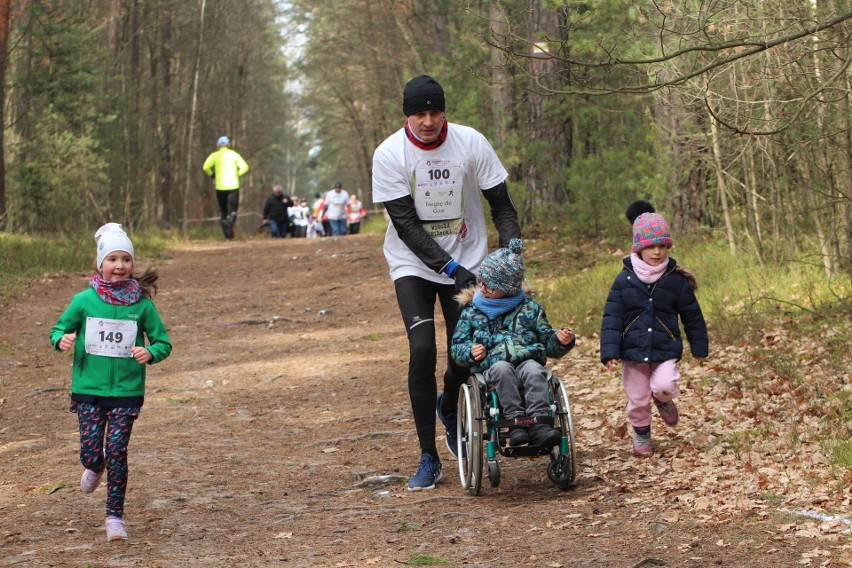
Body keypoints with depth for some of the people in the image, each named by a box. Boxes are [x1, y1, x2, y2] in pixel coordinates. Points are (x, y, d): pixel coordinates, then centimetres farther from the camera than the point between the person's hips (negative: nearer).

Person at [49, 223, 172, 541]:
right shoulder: (84, 301, -4)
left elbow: (163, 342, 3)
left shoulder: (142, 304, -4)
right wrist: (62, 340, -15)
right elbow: (59, 329, 8)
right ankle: (95, 468, 38)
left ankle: (115, 516, 12)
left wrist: (150, 353, -19)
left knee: (117, 452, -4)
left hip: (127, 391, -1)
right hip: (88, 388, 1)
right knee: (90, 452, -1)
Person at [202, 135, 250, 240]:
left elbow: (206, 167, -11)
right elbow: (244, 167, -4)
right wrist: (237, 174, 9)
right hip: (233, 186, 0)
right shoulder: (234, 155, 6)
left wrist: (212, 175, 5)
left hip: (220, 187, 0)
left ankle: (227, 236, 4)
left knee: (223, 212, 10)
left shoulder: (215, 155, 3)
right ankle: (231, 223, -30)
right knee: (232, 210, 4)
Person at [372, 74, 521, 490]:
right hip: (413, 264, -2)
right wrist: (451, 267, -23)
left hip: (466, 262, 2)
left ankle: (448, 407, 36)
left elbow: (502, 205, -4)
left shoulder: (471, 143, -11)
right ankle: (428, 460, -6)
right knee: (422, 350, -15)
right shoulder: (389, 154, -15)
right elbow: (405, 224, -16)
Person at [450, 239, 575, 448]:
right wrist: (470, 352, -7)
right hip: (492, 367, 0)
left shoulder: (529, 308, 15)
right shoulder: (472, 311, 15)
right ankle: (516, 421, -41)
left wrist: (561, 341, -4)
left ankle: (540, 425, -46)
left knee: (534, 370, -34)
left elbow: (548, 343, 18)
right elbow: (457, 346, 15)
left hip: (528, 360, 0)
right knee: (502, 368, -35)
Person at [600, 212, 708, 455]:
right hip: (633, 351, 1)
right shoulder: (625, 279, -5)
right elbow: (612, 317, -5)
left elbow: (692, 316, 7)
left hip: (666, 350, -1)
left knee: (664, 386, -23)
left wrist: (699, 346, 9)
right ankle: (641, 435, 33)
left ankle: (663, 400, 14)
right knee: (637, 398, 8)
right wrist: (609, 350, -12)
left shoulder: (676, 279, -3)